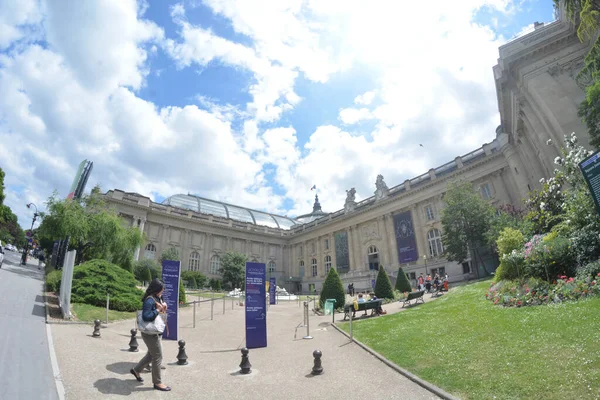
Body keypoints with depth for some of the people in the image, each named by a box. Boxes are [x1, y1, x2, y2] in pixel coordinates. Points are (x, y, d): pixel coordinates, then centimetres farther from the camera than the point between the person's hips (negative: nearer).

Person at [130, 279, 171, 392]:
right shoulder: (149, 300, -23)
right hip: (150, 333, -9)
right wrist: (158, 310, -25)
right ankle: (157, 383, 16)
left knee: (151, 354, 25)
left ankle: (136, 370, 45)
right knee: (158, 357, 2)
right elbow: (146, 316, -30)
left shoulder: (157, 298, 5)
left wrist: (163, 306, -5)